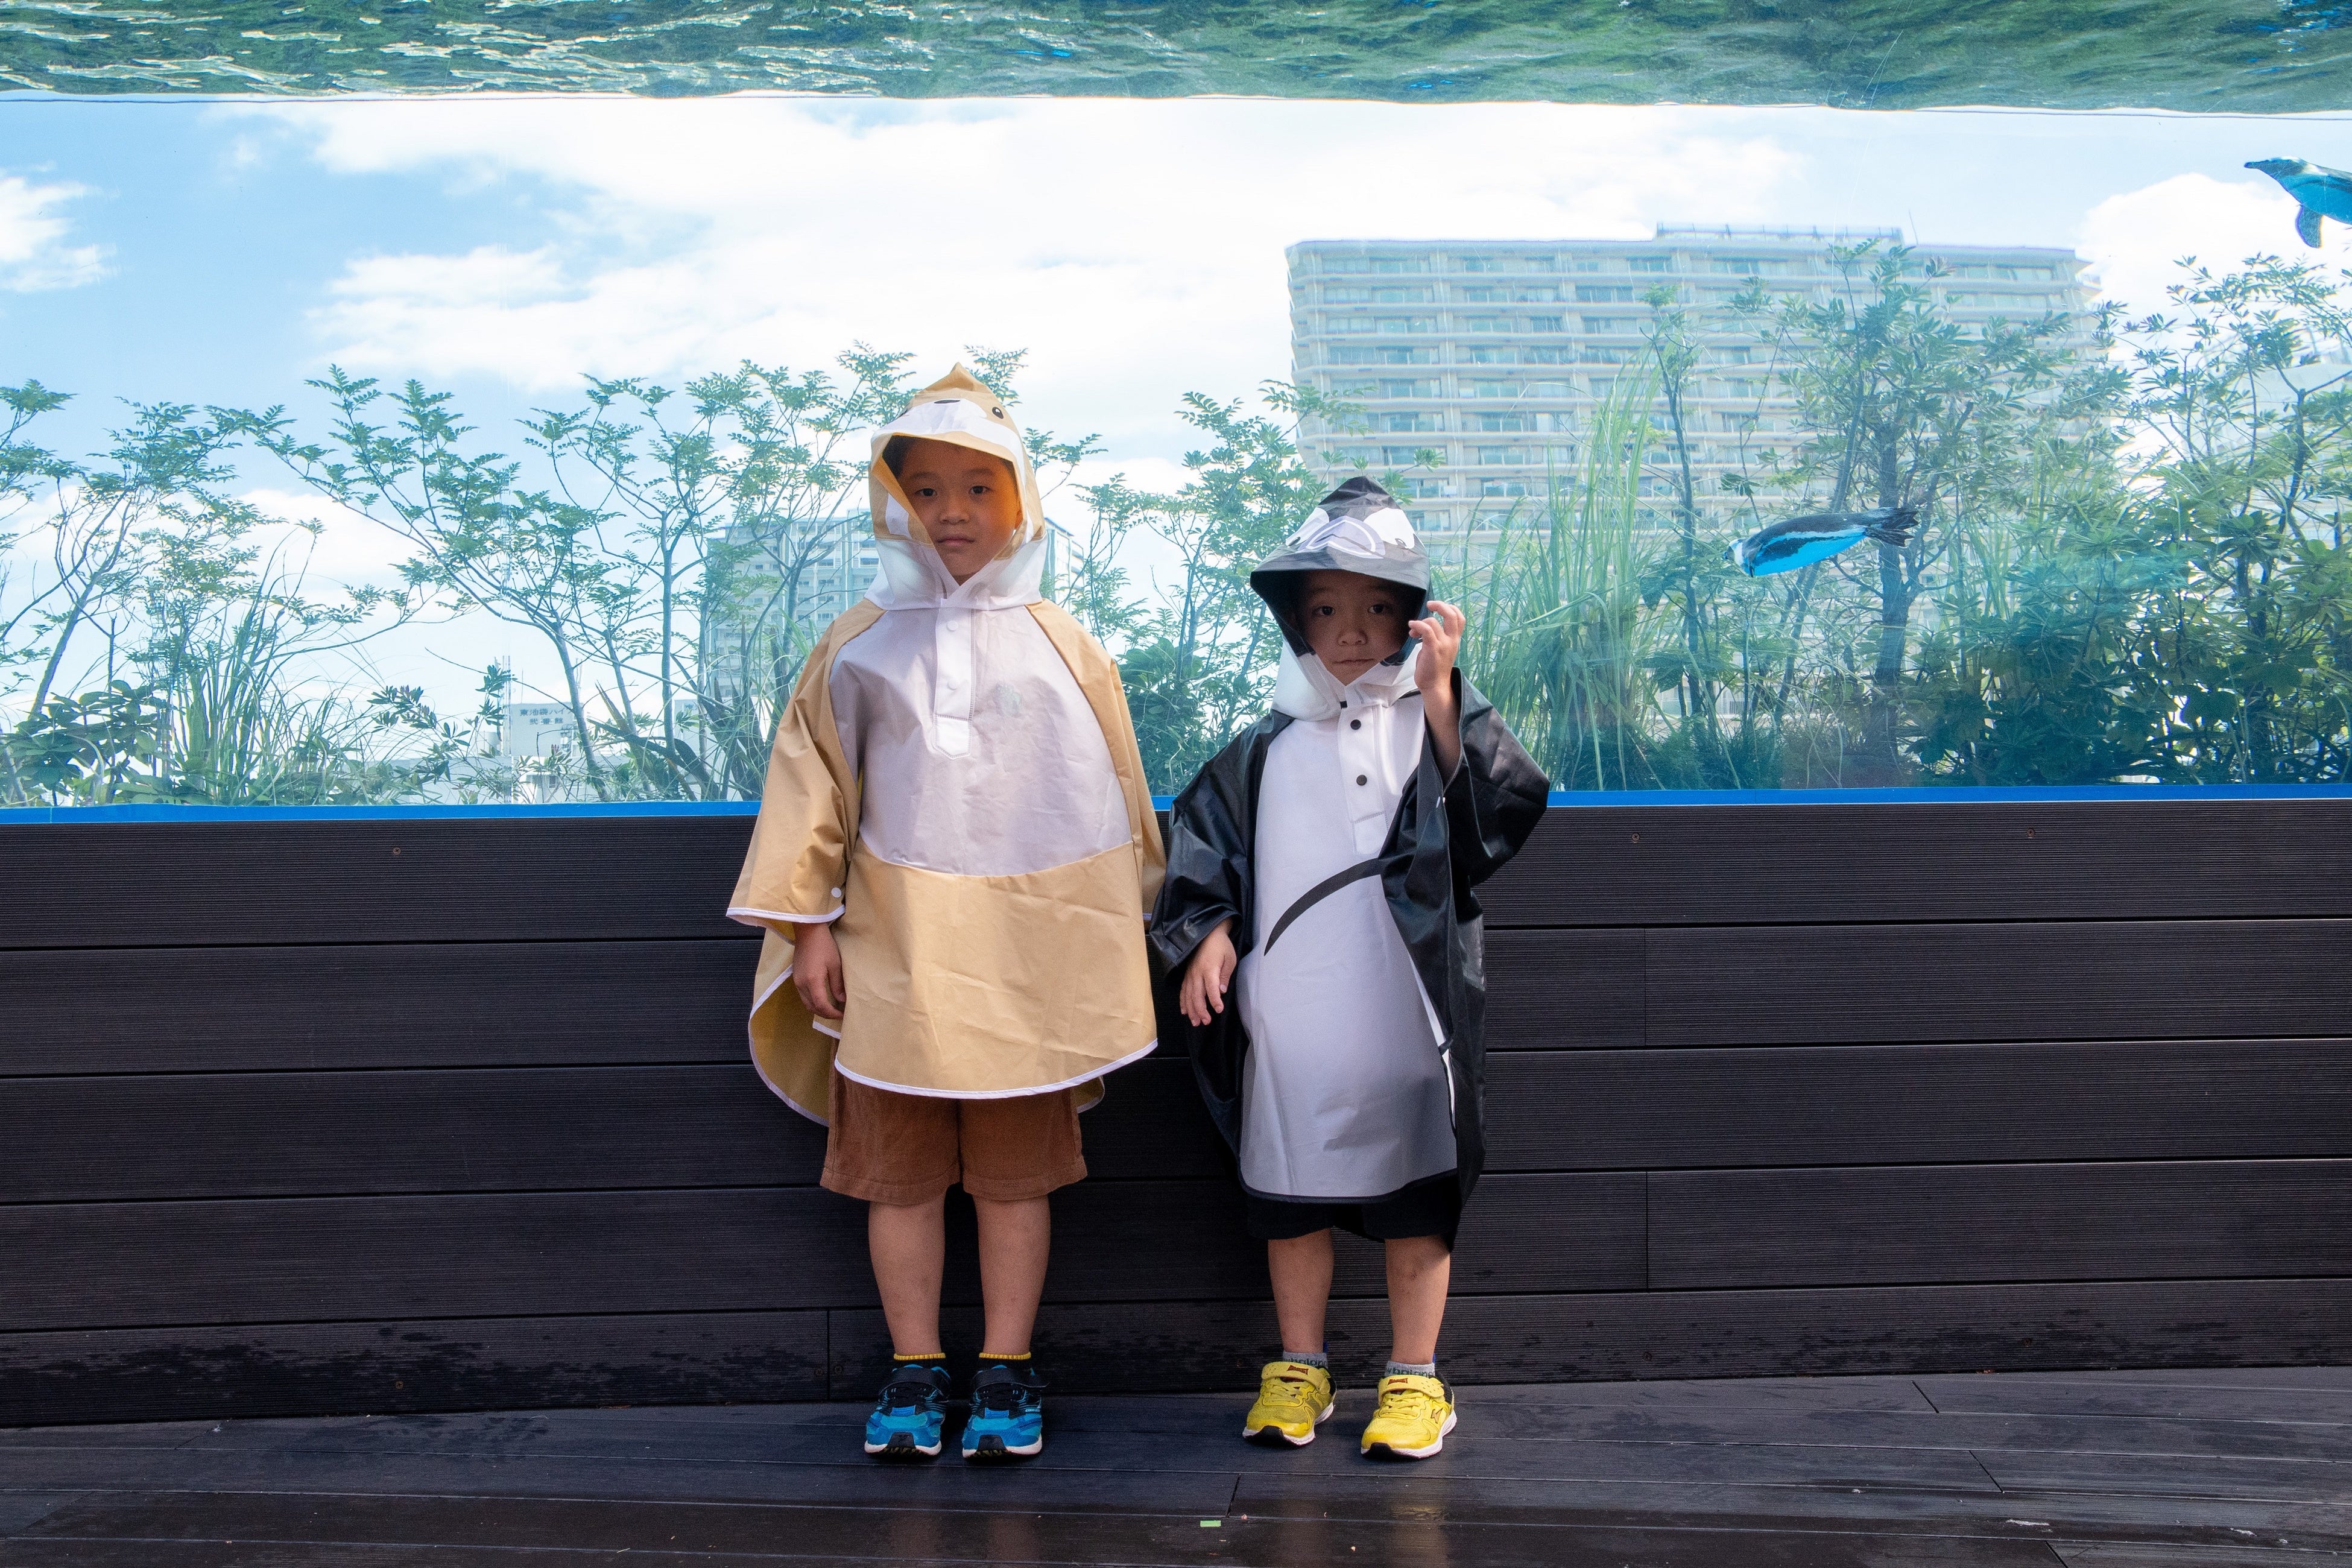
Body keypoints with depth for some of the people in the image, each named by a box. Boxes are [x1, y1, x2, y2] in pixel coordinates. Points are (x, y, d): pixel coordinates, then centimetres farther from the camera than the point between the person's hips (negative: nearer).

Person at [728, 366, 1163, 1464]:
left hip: (1024, 957, 0)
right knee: (900, 1168, 6)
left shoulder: (1062, 648, 6)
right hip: (894, 952, 1)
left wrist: (1114, 938, 11)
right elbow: (813, 787, 7)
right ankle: (913, 1372, 19)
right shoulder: (857, 648, 5)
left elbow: (1114, 797, 10)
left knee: (1016, 1170, 6)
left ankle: (1006, 1371, 18)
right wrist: (808, 925, 1)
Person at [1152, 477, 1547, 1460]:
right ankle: (1298, 1369, 28)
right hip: (1289, 1021, 2)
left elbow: (1492, 811, -13)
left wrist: (1442, 696, -18)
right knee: (1289, 1197, 11)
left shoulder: (1435, 719, 3)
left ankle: (1414, 1379, 22)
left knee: (1415, 1200, 7)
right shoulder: (1268, 747, 8)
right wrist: (1206, 931, -2)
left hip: (1404, 1017, -2)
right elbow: (1203, 841, 12)